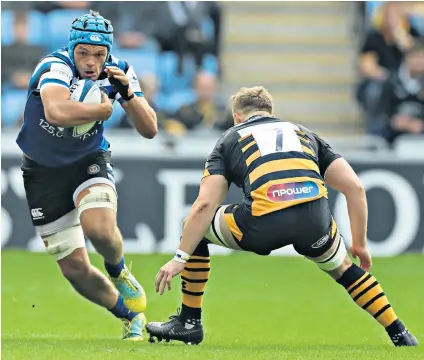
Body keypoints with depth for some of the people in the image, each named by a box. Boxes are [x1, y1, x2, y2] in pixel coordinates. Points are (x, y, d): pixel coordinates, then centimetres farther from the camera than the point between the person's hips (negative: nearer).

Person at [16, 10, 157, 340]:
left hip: (89, 161, 1)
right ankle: (130, 316, 26)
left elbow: (150, 130, -12)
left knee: (100, 228, -31)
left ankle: (119, 273, 3)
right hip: (44, 172, -1)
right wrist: (104, 109, -34)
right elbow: (57, 112, -48)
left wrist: (127, 94, -28)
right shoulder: (56, 68, -27)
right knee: (75, 269, 1)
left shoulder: (118, 72, -11)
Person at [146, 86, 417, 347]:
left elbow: (205, 205, 13)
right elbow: (355, 187, 23)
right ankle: (399, 333, 30)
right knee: (342, 268, 35)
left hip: (263, 223, -2)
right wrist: (360, 244, 30)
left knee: (195, 227, 26)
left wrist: (179, 258, 15)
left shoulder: (230, 139, 27)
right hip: (315, 219, 3)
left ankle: (189, 322, 29)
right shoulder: (305, 134, 34)